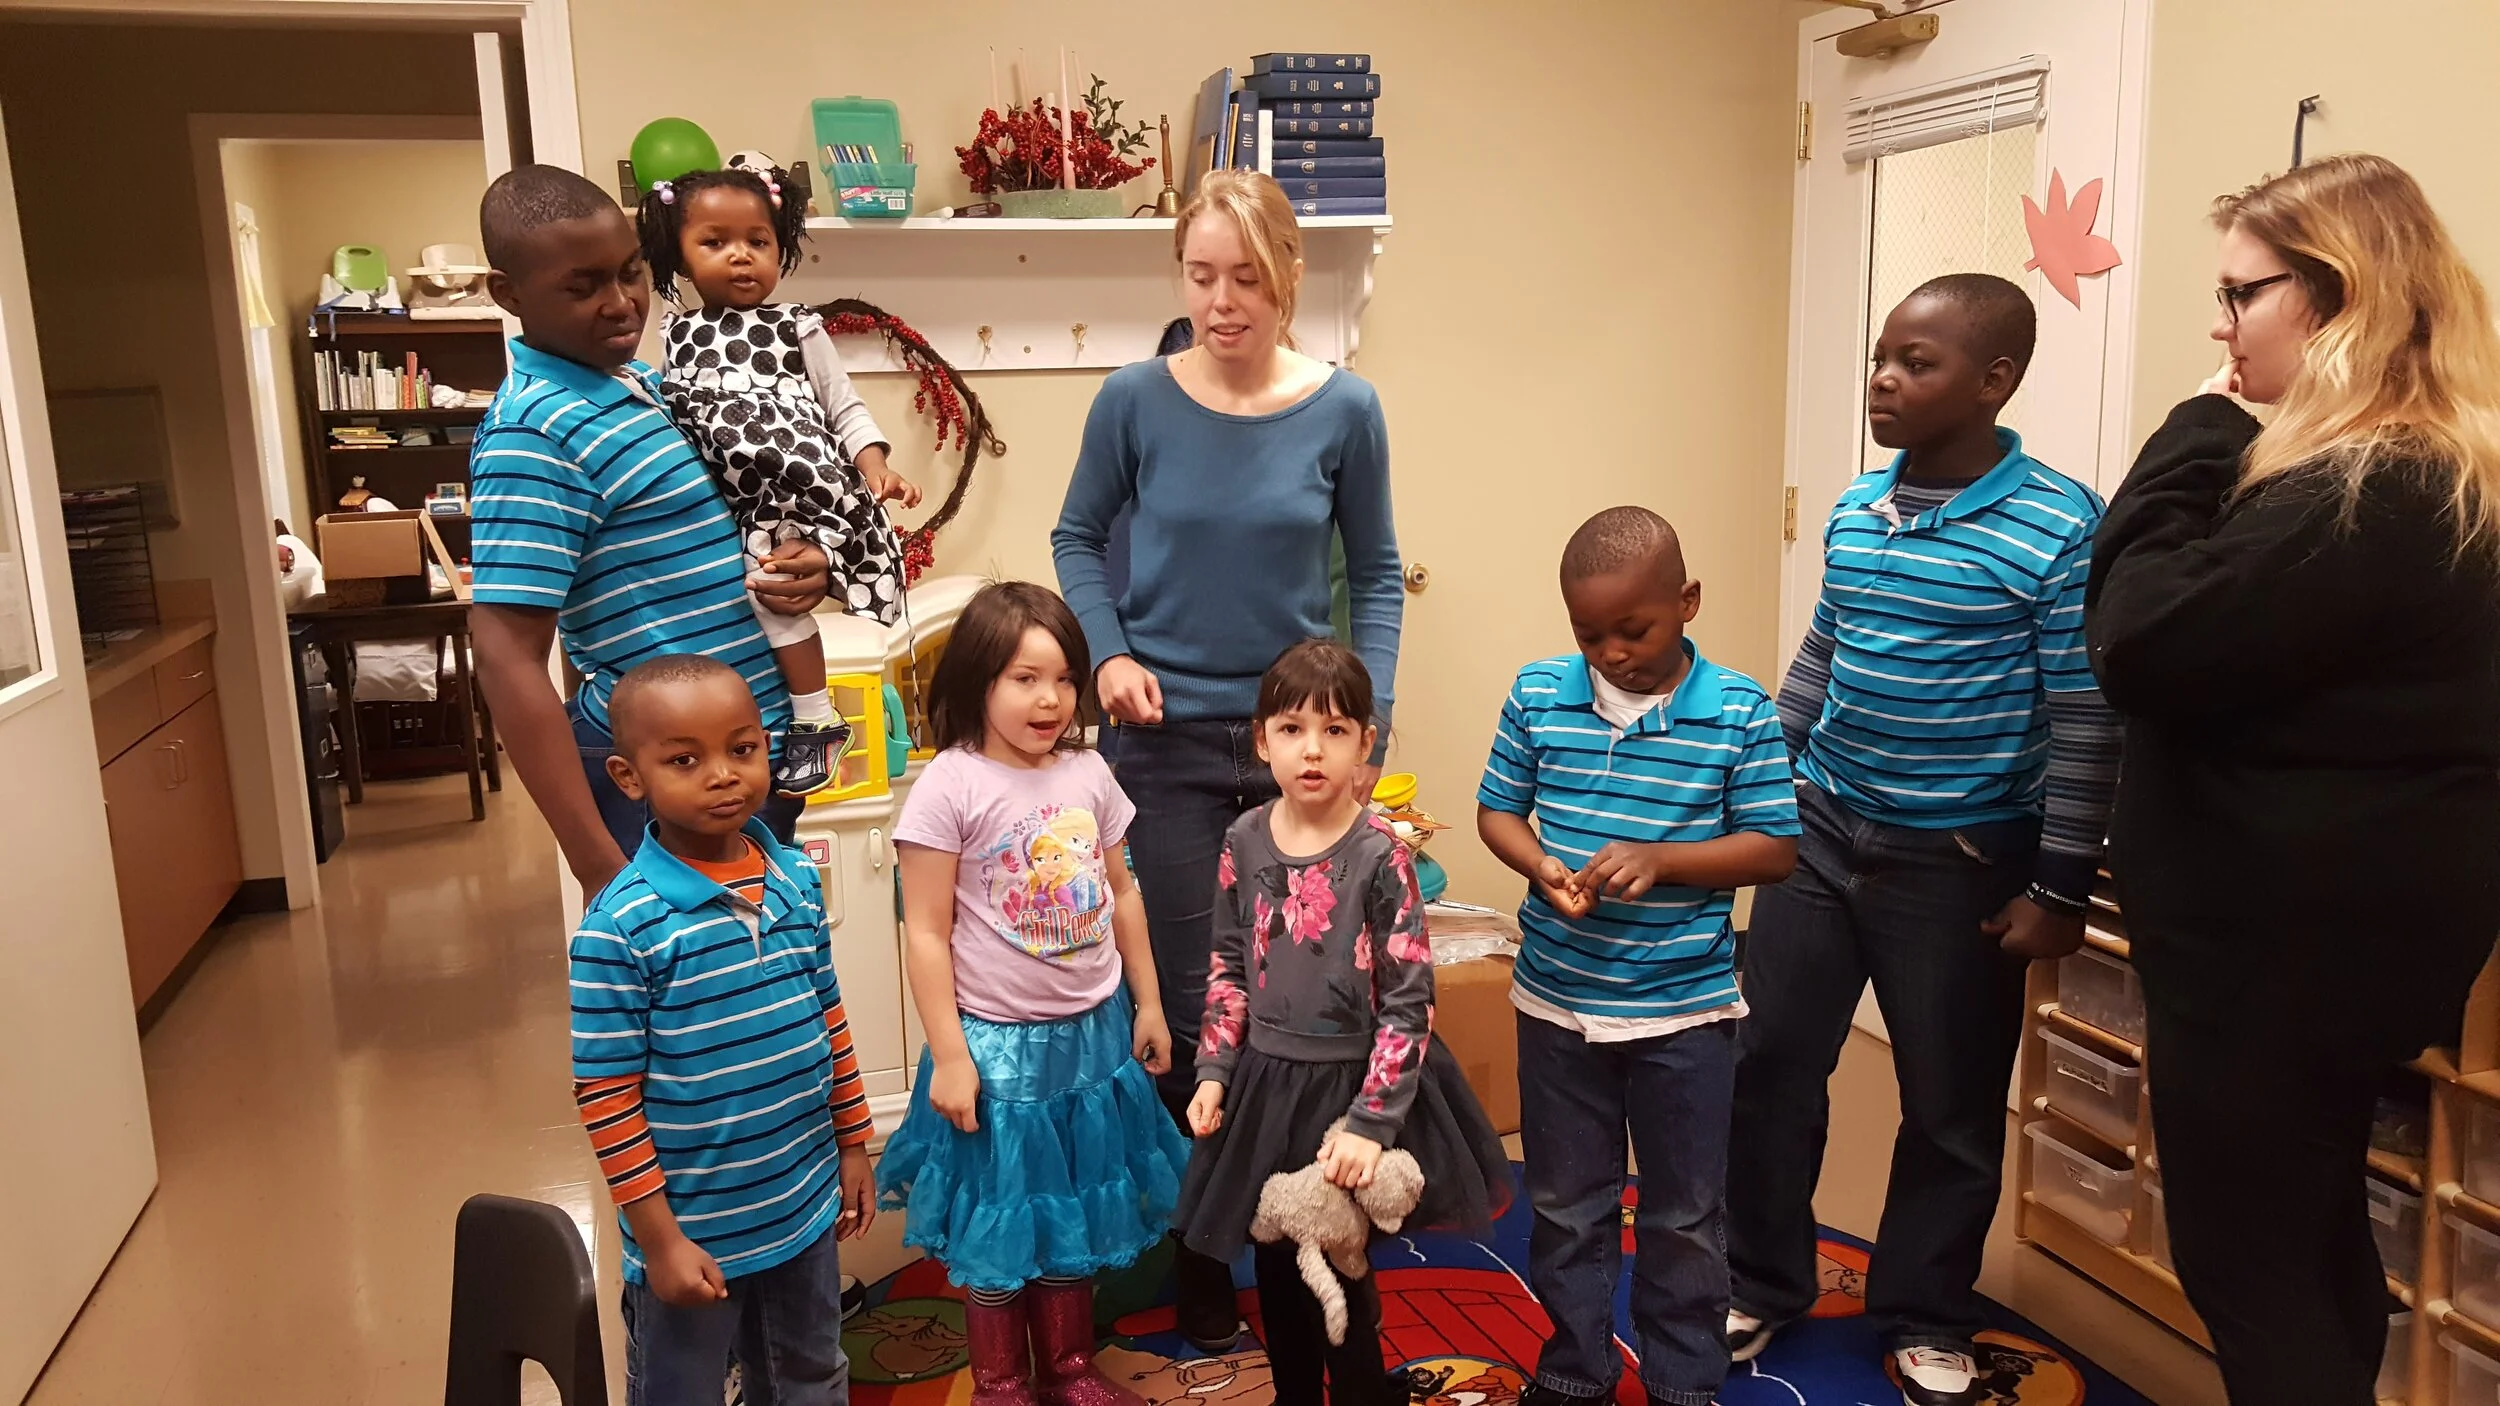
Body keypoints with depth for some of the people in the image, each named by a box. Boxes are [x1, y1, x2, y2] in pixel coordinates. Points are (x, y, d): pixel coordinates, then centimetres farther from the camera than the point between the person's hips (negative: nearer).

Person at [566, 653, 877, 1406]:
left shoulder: (797, 881, -4)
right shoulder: (619, 927, -21)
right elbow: (605, 1096, -17)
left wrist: (853, 1146, 12)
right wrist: (659, 1239, -14)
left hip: (806, 1208, 5)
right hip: (693, 1232, -5)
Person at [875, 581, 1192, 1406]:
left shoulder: (1088, 773, 0)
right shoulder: (949, 786, -16)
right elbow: (926, 934, -14)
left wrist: (1148, 1004, 12)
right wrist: (949, 1056, -15)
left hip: (1093, 1036, 5)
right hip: (999, 1043, -5)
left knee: (1078, 1208, 19)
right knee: (999, 1217, 11)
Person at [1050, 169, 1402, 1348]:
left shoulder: (1344, 411, -5)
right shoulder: (1136, 402, -7)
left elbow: (1376, 573, 5)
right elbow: (1079, 539, 7)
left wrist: (1367, 713, -5)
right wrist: (1109, 651, -8)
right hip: (1170, 743, -1)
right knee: (1190, 1017, 4)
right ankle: (1201, 1268, 23)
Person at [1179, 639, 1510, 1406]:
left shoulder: (1380, 854, -16)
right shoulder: (1244, 843, -3)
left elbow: (1409, 1001, -15)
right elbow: (1228, 968, 8)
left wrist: (1371, 1121, -18)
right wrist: (1214, 1071, 1)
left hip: (1354, 1083, -4)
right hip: (1267, 1081, 4)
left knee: (1342, 1269, 8)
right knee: (1276, 1265, 16)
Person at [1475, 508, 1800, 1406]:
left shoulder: (1740, 712, -10)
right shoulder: (1537, 696, -5)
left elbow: (1775, 849, -8)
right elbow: (1497, 811, 4)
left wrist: (1661, 860, -22)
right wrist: (1540, 867, -18)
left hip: (1686, 1011, -2)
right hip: (1557, 1002, 2)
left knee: (1684, 1216, 14)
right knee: (1565, 1207, 17)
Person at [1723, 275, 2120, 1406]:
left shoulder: (2058, 528, -13)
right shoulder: (1856, 510, 5)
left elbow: (2086, 723, -12)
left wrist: (2059, 889, -11)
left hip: (1959, 866, -5)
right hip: (1819, 840, 5)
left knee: (1952, 1106, 11)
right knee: (1767, 1063, 9)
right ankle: (1761, 1284, 30)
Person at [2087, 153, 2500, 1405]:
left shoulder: (2354, 496, -24)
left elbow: (2142, 648, -24)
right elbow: (2248, 645, 14)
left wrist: (2196, 444, -16)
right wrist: (2217, 455, 3)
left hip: (2280, 937, -10)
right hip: (2334, 923, 10)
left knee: (2244, 1263, 5)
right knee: (2311, 1240, 23)